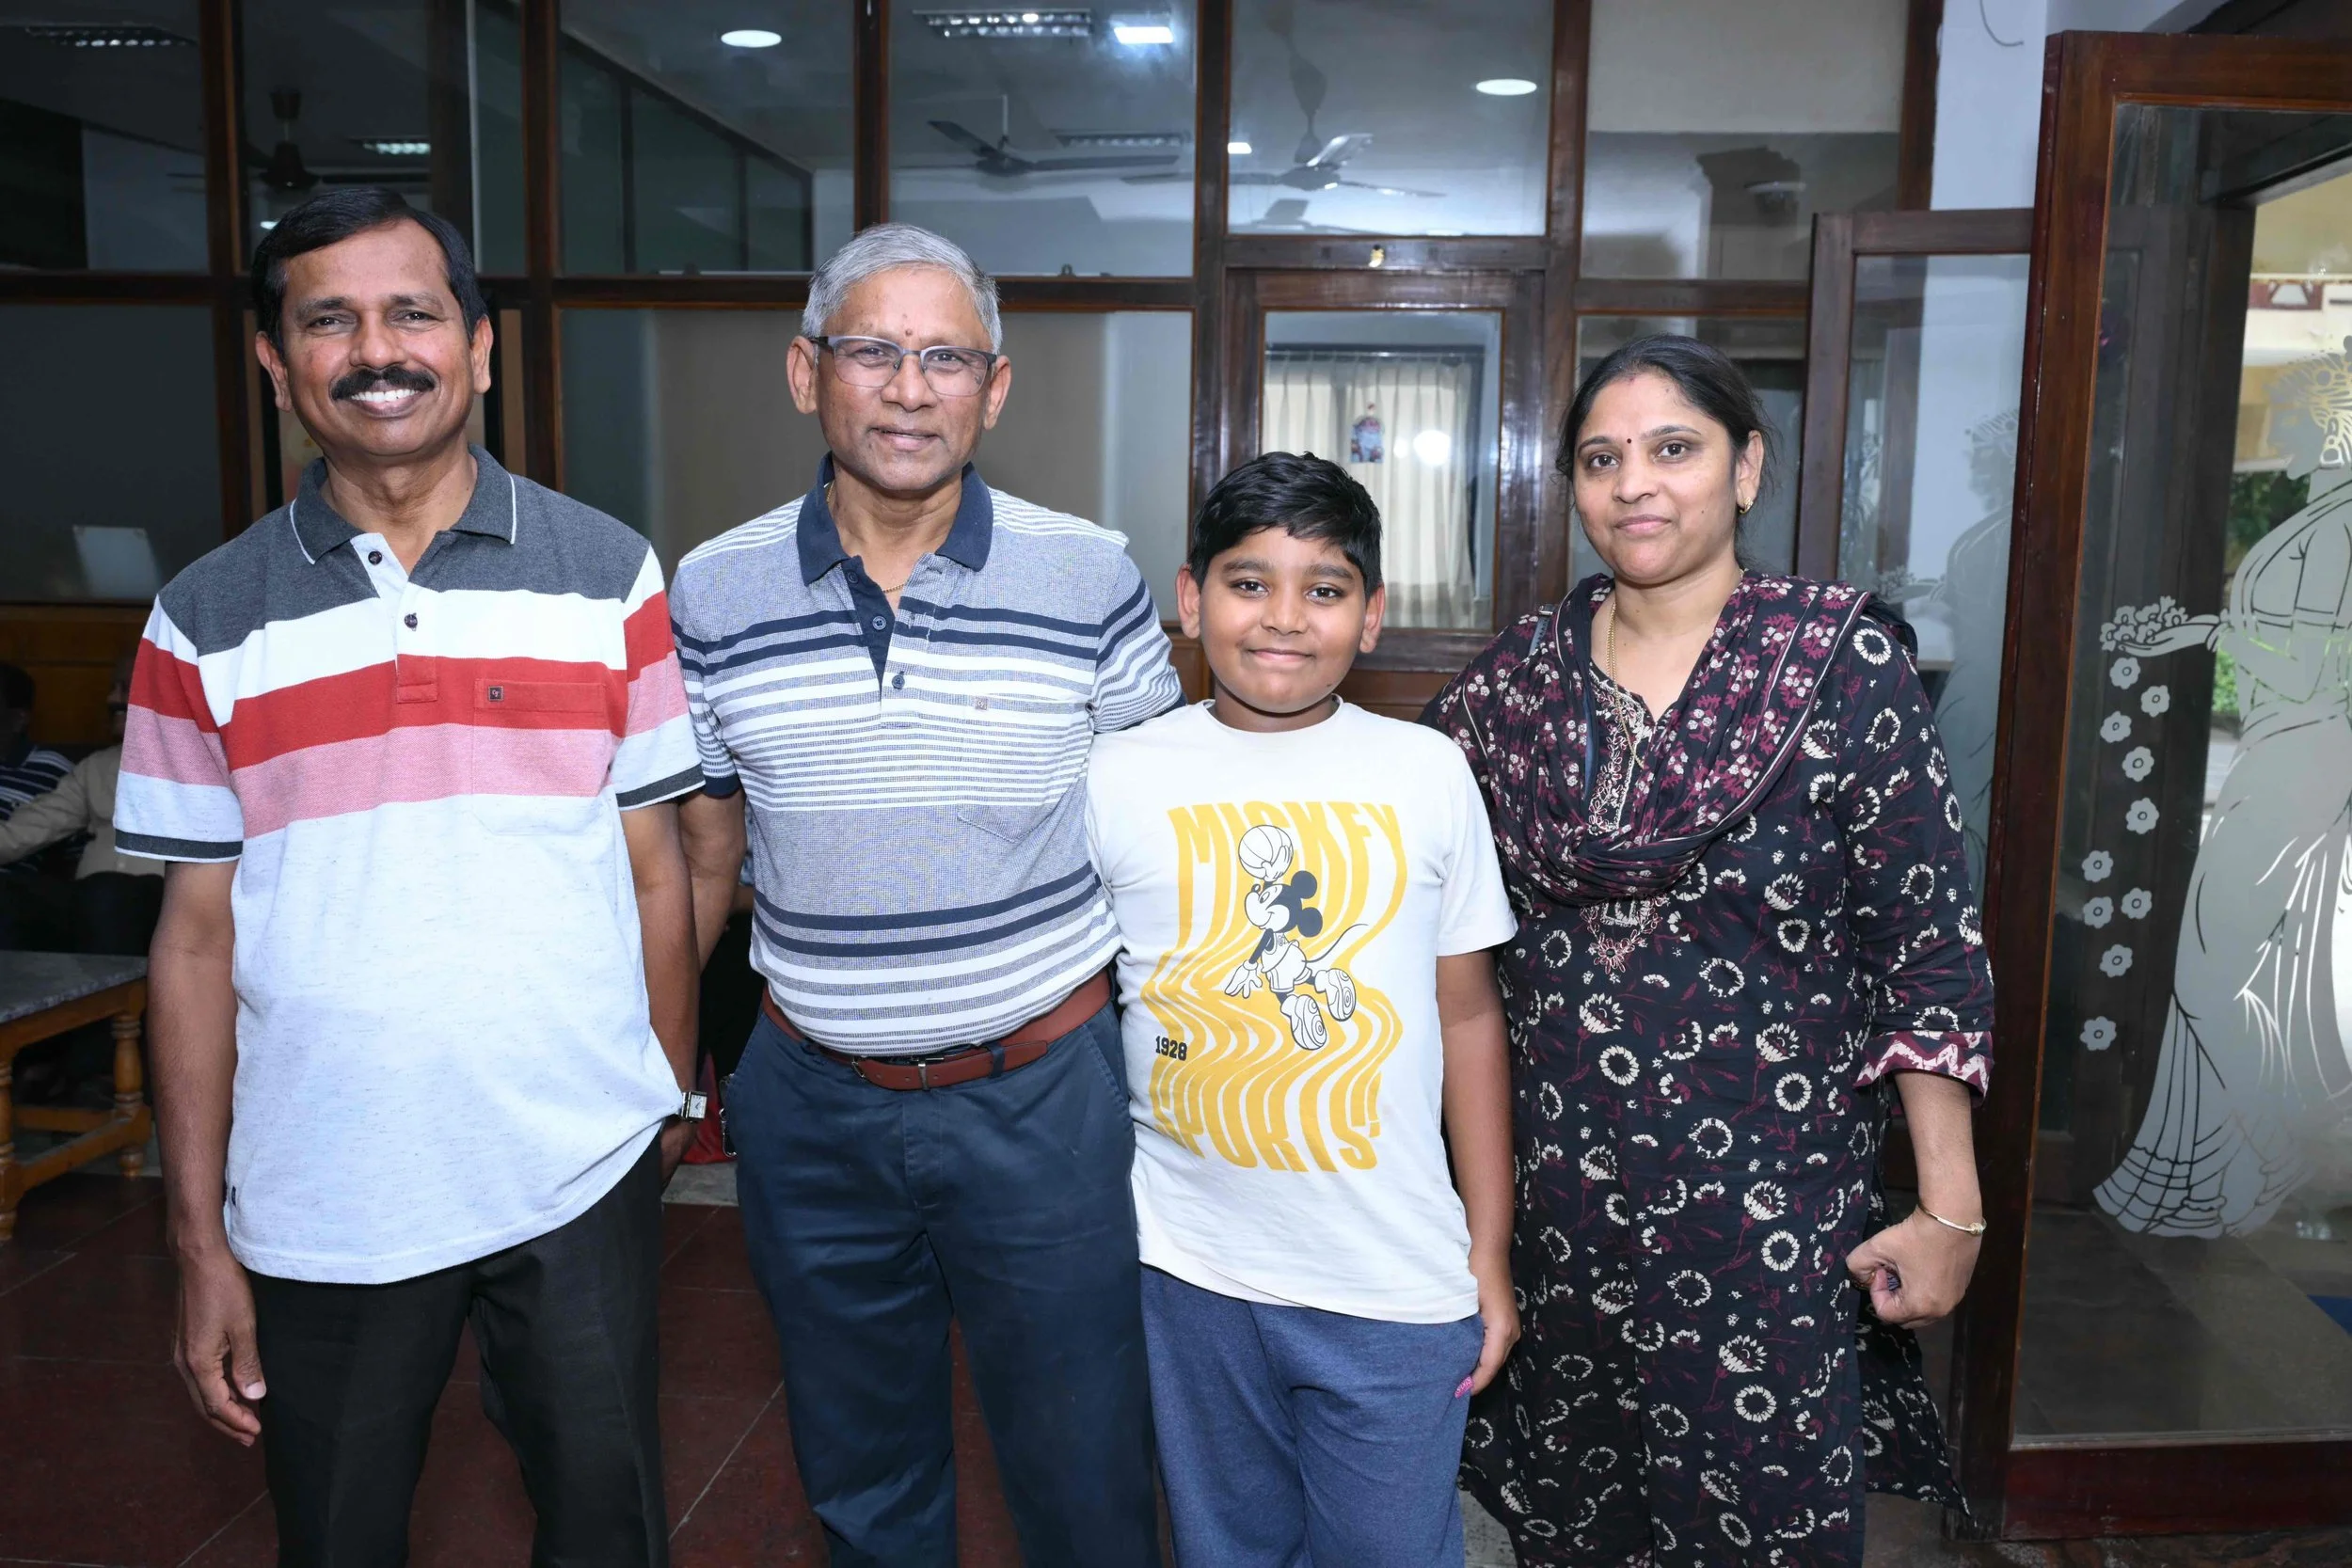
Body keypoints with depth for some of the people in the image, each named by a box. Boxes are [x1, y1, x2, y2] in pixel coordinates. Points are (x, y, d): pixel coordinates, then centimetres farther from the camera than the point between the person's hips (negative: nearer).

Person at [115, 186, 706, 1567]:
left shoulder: (609, 575, -2)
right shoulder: (207, 621, 0)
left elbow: (654, 866, 2)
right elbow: (197, 940, 1)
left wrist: (675, 1097, 3)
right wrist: (200, 1240, 2)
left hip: (581, 1178, -1)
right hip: (318, 1206, 1)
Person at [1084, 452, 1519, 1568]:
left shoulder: (1430, 775, -3)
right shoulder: (1116, 779, -5)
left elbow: (1469, 1016, 2)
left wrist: (1492, 1252, 3)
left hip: (1398, 1282, 0)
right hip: (1187, 1268, 1)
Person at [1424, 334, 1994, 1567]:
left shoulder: (1844, 659, -9)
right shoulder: (1518, 673, 1)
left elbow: (1931, 945, -8)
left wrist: (1950, 1210, -8)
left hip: (1765, 1198, -3)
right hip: (1552, 1189, 3)